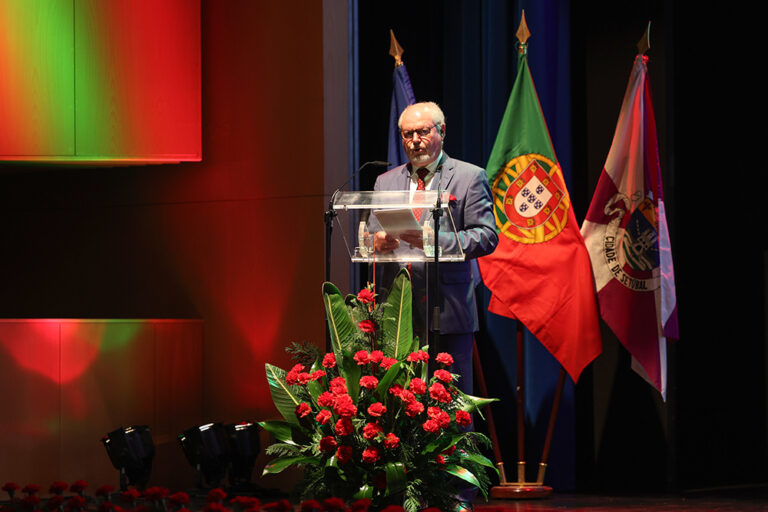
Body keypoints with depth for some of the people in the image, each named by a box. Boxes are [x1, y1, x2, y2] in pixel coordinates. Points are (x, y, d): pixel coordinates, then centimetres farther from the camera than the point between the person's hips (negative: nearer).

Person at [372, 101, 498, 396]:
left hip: (448, 309, -4)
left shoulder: (469, 178, 4)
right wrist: (377, 242, -9)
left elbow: (486, 237, -5)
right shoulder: (386, 182, 19)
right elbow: (370, 234, 17)